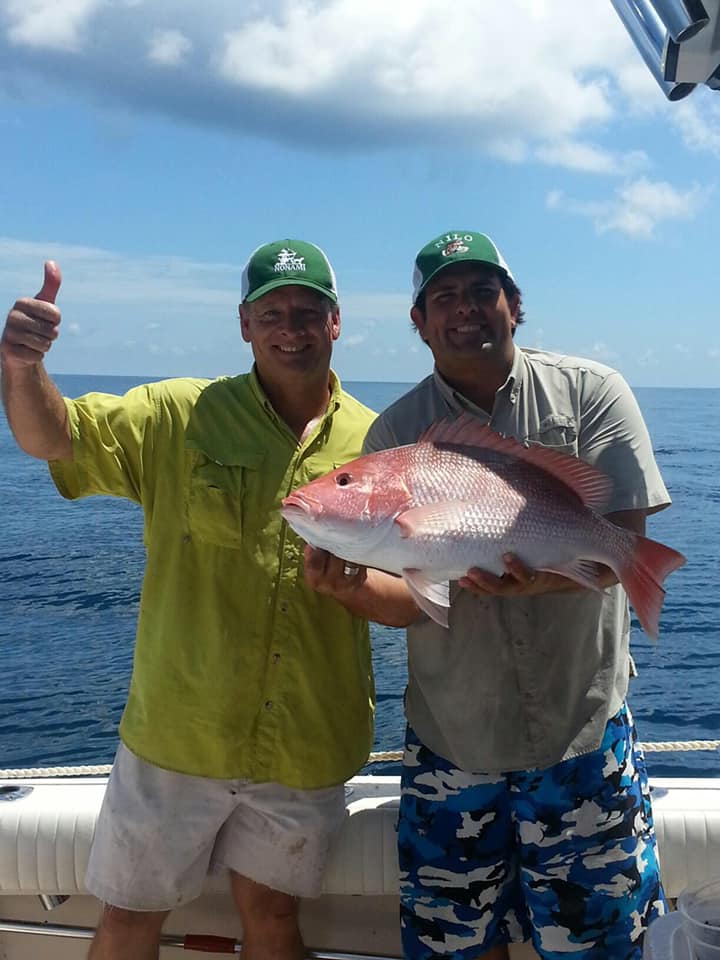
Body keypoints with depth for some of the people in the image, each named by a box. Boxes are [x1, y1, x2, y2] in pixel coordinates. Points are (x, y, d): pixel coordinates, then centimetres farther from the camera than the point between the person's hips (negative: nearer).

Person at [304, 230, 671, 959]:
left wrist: (539, 575, -31)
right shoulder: (396, 431, -1)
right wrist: (349, 585, -27)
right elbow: (406, 598, -4)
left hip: (583, 736, -1)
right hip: (451, 744, 1)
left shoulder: (590, 393, -3)